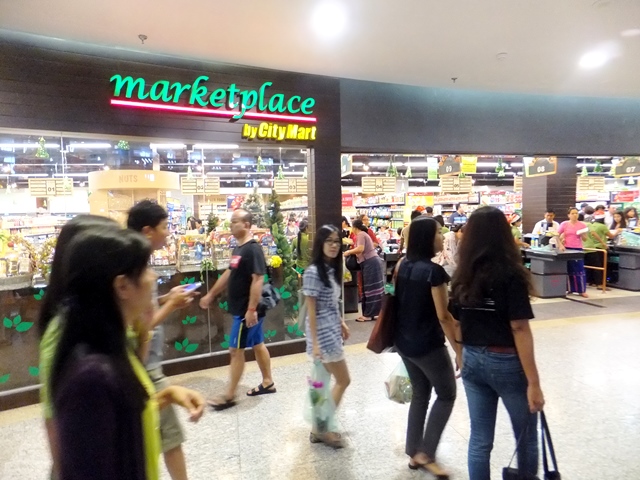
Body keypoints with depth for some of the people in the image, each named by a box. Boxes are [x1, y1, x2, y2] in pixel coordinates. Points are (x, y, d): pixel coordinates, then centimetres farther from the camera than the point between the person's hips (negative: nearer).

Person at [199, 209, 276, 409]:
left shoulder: (253, 249, -20)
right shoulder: (239, 248, 11)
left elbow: (258, 280, -25)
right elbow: (229, 274, 20)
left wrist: (252, 309, -27)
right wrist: (210, 295, 23)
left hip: (247, 310, -9)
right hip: (242, 308, 9)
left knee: (236, 350, -1)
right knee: (257, 345, 17)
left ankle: (229, 396, 12)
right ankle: (268, 383, 30)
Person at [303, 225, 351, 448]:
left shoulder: (332, 269, 7)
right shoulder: (313, 272, -19)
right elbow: (311, 310, -18)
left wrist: (342, 323, 18)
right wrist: (315, 343, -18)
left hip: (332, 331, 8)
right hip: (323, 334, -8)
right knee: (343, 381, 2)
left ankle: (320, 427, 27)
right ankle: (321, 429, 16)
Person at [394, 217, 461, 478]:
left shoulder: (403, 265, 2)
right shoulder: (434, 271, -21)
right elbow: (443, 316, -19)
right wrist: (460, 350, -11)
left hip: (403, 341, 7)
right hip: (427, 345, -7)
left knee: (420, 395, 21)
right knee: (446, 395, 13)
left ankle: (414, 453, 30)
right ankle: (425, 453, 15)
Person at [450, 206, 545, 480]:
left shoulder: (463, 276, 0)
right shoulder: (510, 274, -16)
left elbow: (457, 324, 5)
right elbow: (520, 329, -19)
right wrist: (533, 382, -15)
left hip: (473, 361, 5)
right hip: (507, 363, -5)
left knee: (479, 440, 15)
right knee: (526, 437, 19)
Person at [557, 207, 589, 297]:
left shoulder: (582, 225, 3)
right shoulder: (564, 224, 0)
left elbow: (585, 239, 8)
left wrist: (582, 234, -13)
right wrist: (560, 245, -12)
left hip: (578, 249, 1)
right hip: (567, 249, -1)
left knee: (580, 270, -3)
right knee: (568, 270, 6)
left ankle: (582, 291, 3)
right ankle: (569, 289, 14)